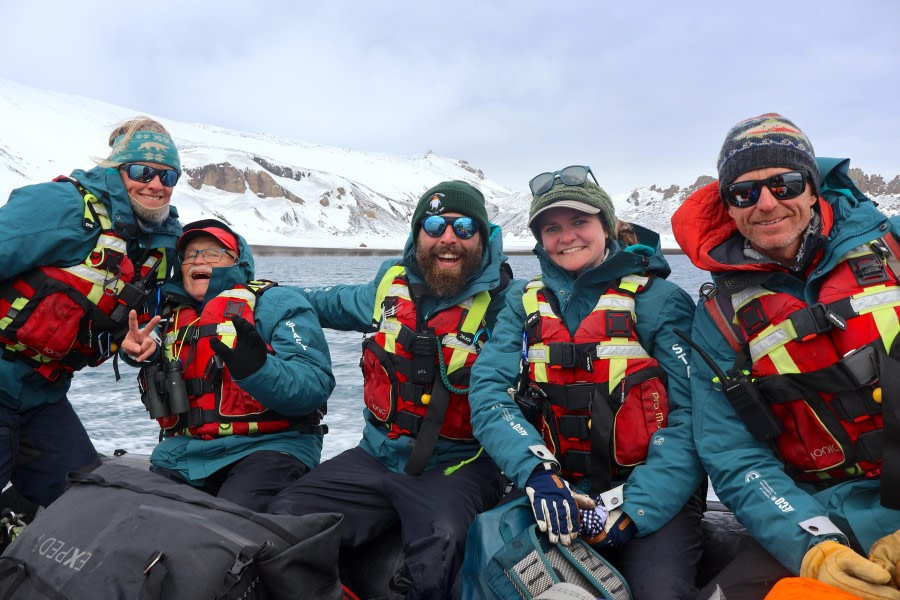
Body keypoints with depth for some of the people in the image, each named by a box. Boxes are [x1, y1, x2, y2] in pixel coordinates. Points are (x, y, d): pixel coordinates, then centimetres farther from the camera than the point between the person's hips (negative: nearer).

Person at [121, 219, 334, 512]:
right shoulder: (170, 315, 19)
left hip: (266, 446, -5)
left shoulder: (277, 303, 1)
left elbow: (316, 386, -10)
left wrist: (257, 370, -29)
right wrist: (143, 349, 6)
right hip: (182, 453, 6)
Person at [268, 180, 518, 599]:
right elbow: (333, 304, 29)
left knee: (442, 541, -33)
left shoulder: (501, 303, -7)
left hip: (454, 468, -4)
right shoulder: (392, 282, 8)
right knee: (285, 516, -10)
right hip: (376, 458, 5)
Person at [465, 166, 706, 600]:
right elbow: (488, 394, -3)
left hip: (651, 496, -2)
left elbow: (690, 417, -8)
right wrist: (537, 473, -20)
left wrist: (632, 508, -18)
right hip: (558, 493, 3)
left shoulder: (661, 301, -2)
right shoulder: (525, 306, 9)